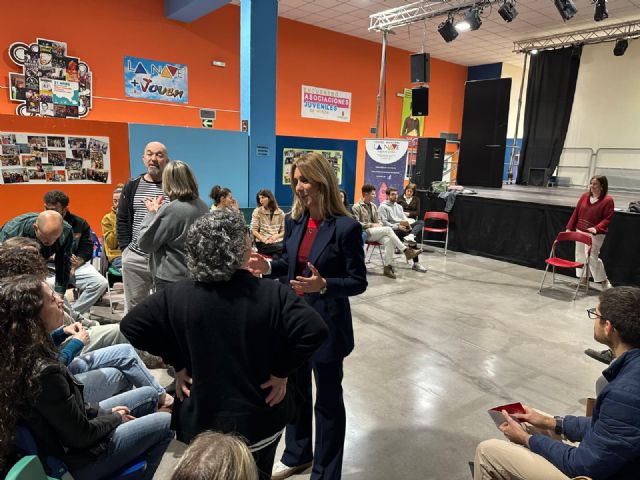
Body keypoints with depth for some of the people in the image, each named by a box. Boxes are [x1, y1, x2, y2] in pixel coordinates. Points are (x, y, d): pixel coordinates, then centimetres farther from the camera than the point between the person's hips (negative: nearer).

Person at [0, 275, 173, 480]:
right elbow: (82, 435, -23)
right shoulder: (43, 373, -36)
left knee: (149, 395, 16)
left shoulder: (20, 356, -9)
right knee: (166, 424, 4)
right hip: (75, 459, -8)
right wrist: (115, 418, -6)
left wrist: (104, 411, 3)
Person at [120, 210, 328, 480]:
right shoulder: (272, 293, -20)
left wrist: (177, 363, -2)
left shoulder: (176, 295, -12)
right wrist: (281, 371, -14)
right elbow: (314, 330, -28)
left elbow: (131, 326, -7)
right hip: (261, 419, -1)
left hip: (201, 420, 2)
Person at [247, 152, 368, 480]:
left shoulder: (346, 227, -17)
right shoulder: (293, 221, 1)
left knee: (327, 400, 12)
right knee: (294, 391, 22)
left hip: (326, 326, -6)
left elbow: (358, 282, -14)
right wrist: (268, 266, -7)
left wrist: (324, 285, -30)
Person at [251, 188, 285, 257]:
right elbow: (253, 230, 0)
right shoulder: (257, 211, 6)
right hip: (262, 243, -3)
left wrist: (276, 236, -10)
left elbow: (284, 231, 10)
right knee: (284, 247, -32)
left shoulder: (280, 213, 11)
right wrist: (263, 239, -14)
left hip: (277, 241, 4)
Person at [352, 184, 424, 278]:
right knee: (388, 229, -28)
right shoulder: (356, 207, -3)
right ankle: (406, 250, -26)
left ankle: (387, 267, -28)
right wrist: (371, 225, -15)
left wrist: (379, 225, -2)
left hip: (375, 232, 6)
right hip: (365, 232, -6)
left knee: (389, 240, -28)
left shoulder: (373, 206, 18)